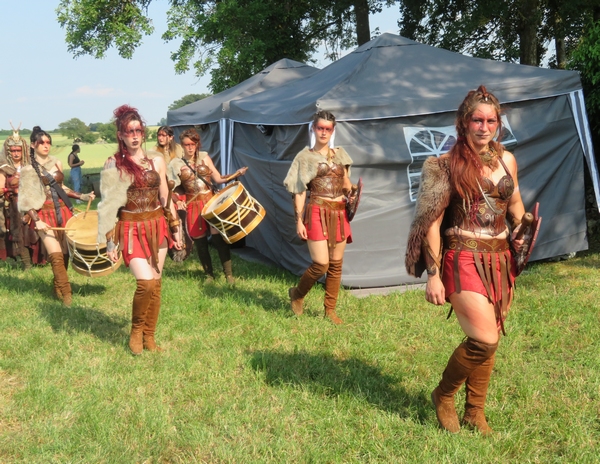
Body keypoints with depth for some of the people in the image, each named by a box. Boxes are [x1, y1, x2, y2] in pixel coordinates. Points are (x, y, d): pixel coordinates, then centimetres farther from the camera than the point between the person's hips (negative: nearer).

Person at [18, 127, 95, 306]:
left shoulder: (57, 164, 10)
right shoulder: (28, 170, -3)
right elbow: (26, 199, -5)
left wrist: (81, 196, 8)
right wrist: (36, 221, -16)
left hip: (63, 211, 5)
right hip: (45, 215, -4)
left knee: (65, 254, 5)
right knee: (56, 256, -12)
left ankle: (58, 288, 23)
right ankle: (66, 293, -8)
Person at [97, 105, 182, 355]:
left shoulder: (156, 160, 5)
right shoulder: (113, 165, -4)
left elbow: (166, 198, 11)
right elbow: (108, 205, -3)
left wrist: (175, 228, 9)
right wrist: (110, 242, -5)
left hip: (157, 227, 4)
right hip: (131, 230, -4)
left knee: (156, 284, 5)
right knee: (146, 282, -17)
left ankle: (149, 337, 20)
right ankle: (136, 332, 8)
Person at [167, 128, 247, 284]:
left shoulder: (204, 157, 4)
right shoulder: (176, 164, 1)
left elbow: (218, 179, 4)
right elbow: (175, 188, 5)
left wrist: (236, 174, -9)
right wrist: (179, 201, -13)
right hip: (193, 206, 0)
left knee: (218, 237, -8)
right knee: (200, 242, 6)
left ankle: (229, 274, 1)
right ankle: (209, 274, 21)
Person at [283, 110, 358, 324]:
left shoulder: (340, 154, 13)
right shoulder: (305, 156, 0)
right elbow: (299, 192, -3)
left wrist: (353, 190, -3)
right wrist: (298, 220, -10)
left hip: (339, 213, 5)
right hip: (318, 214, -5)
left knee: (336, 265, 6)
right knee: (320, 264, -12)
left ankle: (330, 310, 18)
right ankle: (297, 293, 15)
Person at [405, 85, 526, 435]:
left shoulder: (506, 160, 8)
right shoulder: (447, 165, -7)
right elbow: (431, 223, -7)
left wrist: (520, 232, 6)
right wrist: (433, 275, -10)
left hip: (500, 261, 5)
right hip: (463, 260, -5)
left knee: (487, 342, 10)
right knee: (484, 340, -14)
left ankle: (475, 411, 27)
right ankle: (443, 395, 11)